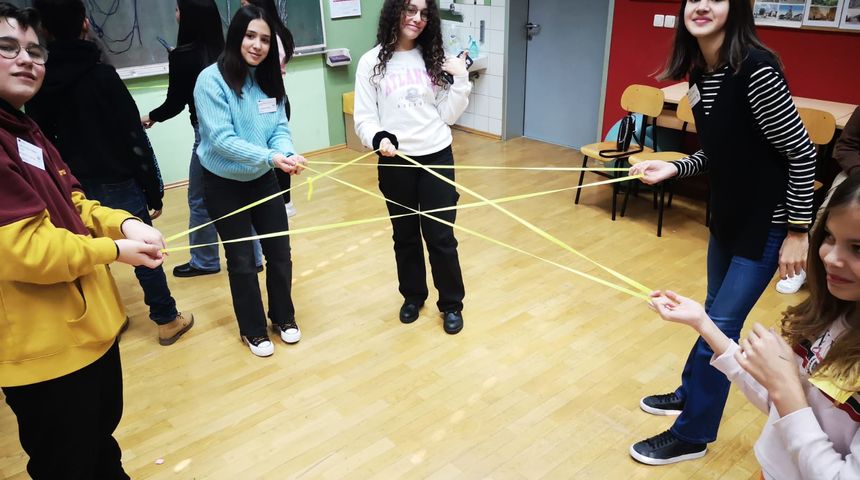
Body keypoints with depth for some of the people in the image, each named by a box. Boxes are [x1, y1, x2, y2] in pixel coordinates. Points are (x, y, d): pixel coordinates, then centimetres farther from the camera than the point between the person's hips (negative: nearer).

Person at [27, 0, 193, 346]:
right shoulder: (102, 75, -13)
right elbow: (135, 140, -14)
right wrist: (153, 190, -6)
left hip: (73, 189, 4)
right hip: (118, 183, -4)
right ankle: (167, 320, 16)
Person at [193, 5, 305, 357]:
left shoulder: (268, 80, -1)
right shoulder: (211, 79, -18)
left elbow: (280, 128, -5)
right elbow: (221, 139, -25)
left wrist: (287, 154, -27)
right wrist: (269, 157, -35)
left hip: (263, 180, 5)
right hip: (224, 184, -4)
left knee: (279, 252, 10)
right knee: (241, 259, 8)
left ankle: (283, 317, 33)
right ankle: (253, 330, 27)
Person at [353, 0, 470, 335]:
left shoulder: (433, 58, 4)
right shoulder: (372, 62, -4)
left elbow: (448, 116, 3)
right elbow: (364, 119, -5)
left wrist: (461, 79, -8)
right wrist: (380, 138, -25)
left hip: (437, 157, 1)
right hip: (395, 163, -1)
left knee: (440, 235, 3)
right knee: (405, 234, 14)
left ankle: (451, 304, 22)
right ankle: (413, 296, 36)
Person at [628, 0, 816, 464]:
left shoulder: (755, 67, -24)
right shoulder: (699, 72, 1)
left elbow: (801, 151, -20)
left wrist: (798, 230, -17)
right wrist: (673, 168, -7)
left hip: (767, 220, -8)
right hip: (727, 213, 8)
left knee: (720, 325, -1)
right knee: (715, 312, 21)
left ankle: (691, 435, 16)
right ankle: (691, 393, 41)